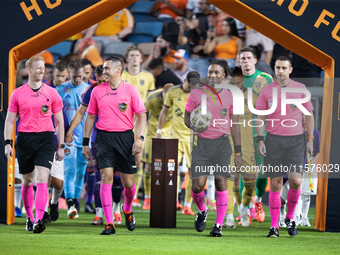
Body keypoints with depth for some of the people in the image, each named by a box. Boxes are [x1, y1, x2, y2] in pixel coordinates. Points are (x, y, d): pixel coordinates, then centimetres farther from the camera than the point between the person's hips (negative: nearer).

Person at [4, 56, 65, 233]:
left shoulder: (52, 93, 5)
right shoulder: (17, 94, 5)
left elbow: (59, 121, 9)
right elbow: (10, 120, 8)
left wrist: (61, 146, 6)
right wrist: (7, 143, -1)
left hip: (46, 138, -1)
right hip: (24, 139, 1)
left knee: (42, 179, -15)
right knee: (27, 181, 9)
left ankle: (39, 220, -22)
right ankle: (29, 218, 25)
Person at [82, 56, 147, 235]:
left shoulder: (130, 90, 1)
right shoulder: (97, 91, 8)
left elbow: (141, 115, 0)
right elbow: (90, 117, 14)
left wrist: (139, 138, -12)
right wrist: (85, 143, 11)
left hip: (125, 136, -1)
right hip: (104, 138, 1)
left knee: (128, 182, 2)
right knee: (106, 177, -11)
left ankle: (127, 210, 35)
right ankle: (109, 224, -11)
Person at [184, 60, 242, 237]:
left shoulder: (230, 97, 4)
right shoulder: (196, 94, 2)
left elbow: (235, 125, 8)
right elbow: (187, 117, 10)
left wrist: (238, 152, 5)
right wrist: (192, 126, -14)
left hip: (222, 143, 0)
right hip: (201, 143, 0)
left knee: (221, 183, -8)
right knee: (198, 184, -8)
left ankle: (219, 225, -1)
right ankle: (201, 211, 24)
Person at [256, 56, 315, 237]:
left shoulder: (300, 89, 3)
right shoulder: (267, 91, 4)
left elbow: (309, 114, 8)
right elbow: (260, 117, 7)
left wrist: (310, 139, 2)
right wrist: (260, 140, -3)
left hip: (295, 140, 0)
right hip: (274, 140, 0)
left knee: (295, 180, -11)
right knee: (275, 184, -1)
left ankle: (290, 218, 11)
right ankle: (274, 226, 3)